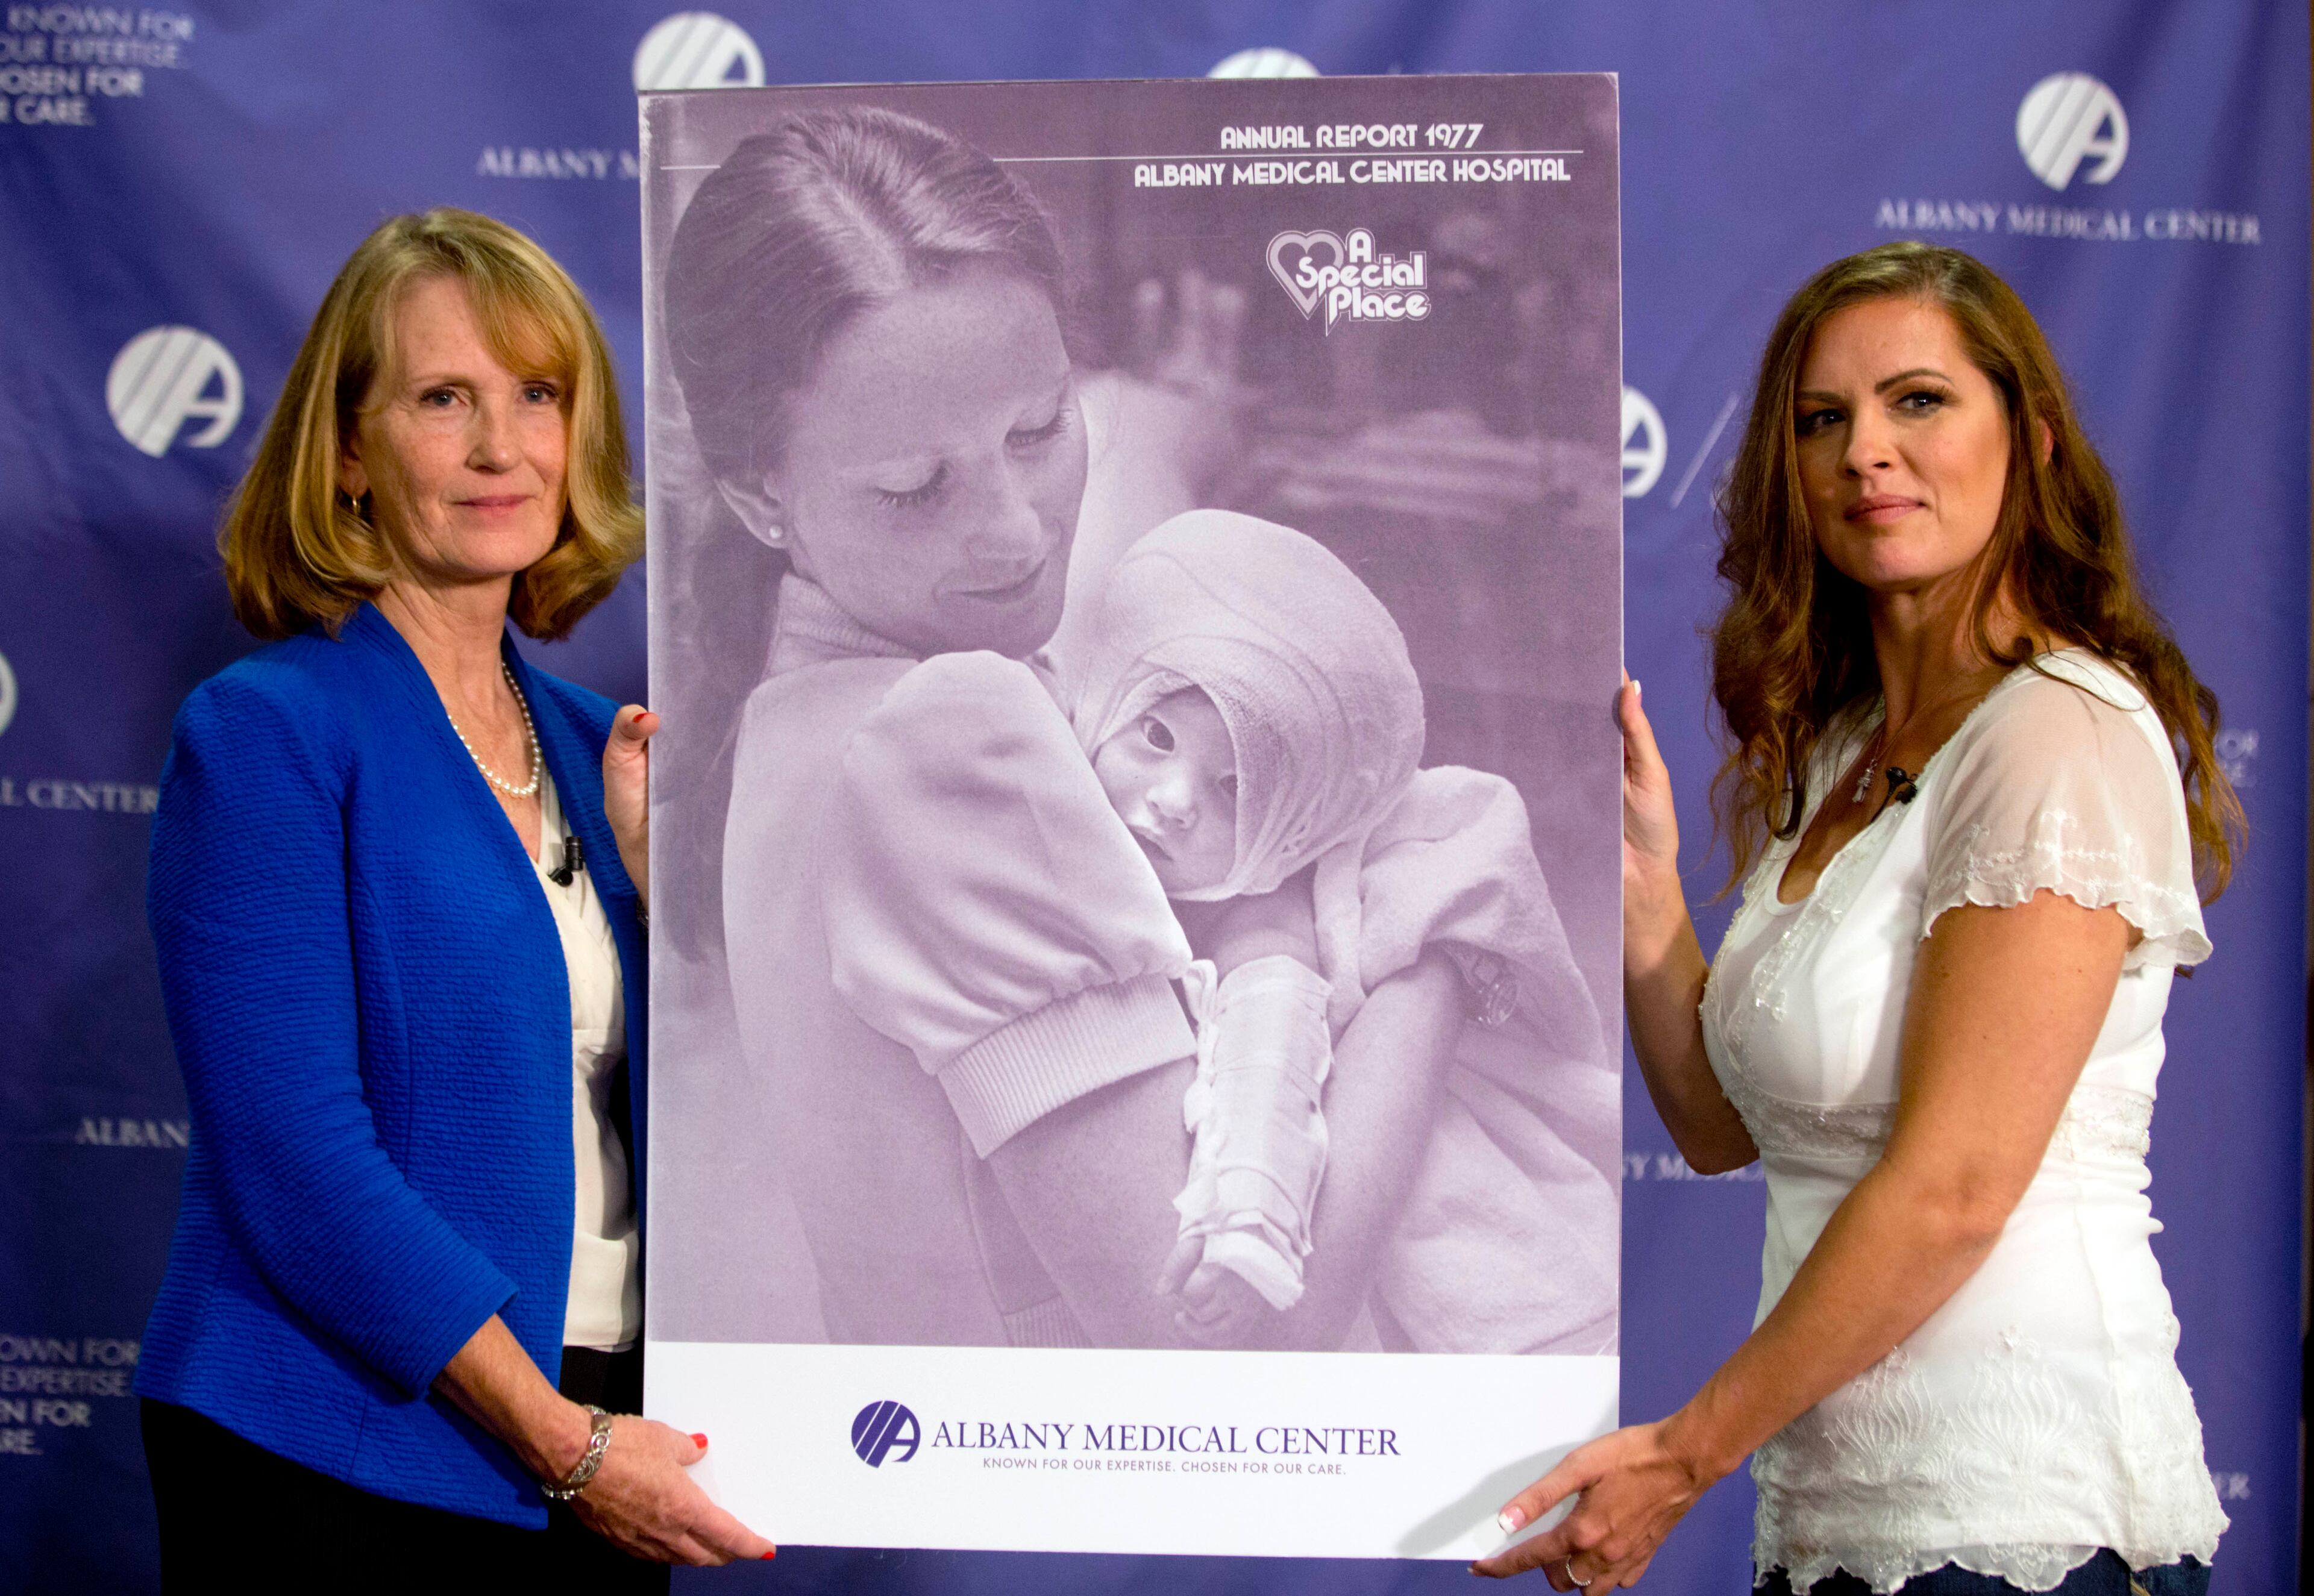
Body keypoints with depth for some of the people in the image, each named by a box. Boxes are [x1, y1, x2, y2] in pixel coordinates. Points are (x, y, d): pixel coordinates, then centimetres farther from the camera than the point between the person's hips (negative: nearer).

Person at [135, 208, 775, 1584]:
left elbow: (669, 1121, 9)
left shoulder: (589, 744, 9)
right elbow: (300, 1162, -17)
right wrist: (563, 1442, -17)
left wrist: (660, 858, -2)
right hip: (344, 1466, -6)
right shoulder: (265, 731, -10)